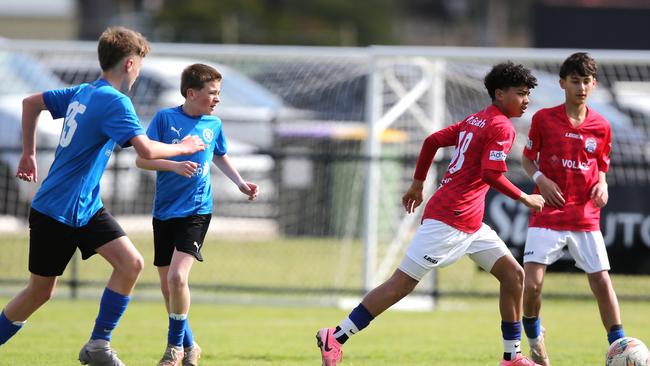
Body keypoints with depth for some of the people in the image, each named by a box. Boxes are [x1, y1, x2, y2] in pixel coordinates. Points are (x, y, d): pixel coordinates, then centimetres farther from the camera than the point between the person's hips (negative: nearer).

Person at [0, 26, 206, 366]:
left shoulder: (82, 93, 7)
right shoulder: (116, 102, -19)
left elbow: (31, 102, 19)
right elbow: (146, 150, -29)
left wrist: (29, 153, 24)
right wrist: (183, 148, -12)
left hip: (86, 209, 8)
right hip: (55, 211, -8)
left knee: (130, 263, -7)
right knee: (40, 290, 4)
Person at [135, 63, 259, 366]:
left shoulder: (213, 125, 5)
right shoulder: (165, 118, -4)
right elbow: (141, 159, -7)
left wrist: (240, 183, 14)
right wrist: (174, 166, -21)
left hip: (196, 211, -1)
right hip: (164, 212, 1)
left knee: (177, 277, -19)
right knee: (167, 286, 6)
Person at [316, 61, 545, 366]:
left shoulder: (475, 120, 16)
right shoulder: (501, 128, -11)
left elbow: (432, 141, 18)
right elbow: (492, 175, -21)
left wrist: (418, 183, 25)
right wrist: (525, 199, -10)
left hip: (469, 224, 10)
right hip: (449, 219, -10)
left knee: (513, 275, 10)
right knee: (402, 283, -9)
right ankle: (336, 337, -8)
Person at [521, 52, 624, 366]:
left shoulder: (601, 127, 3)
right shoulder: (544, 119, -3)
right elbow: (527, 158, 8)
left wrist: (602, 185, -6)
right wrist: (540, 179, -12)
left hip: (586, 219, 2)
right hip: (547, 217, -2)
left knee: (602, 282, -3)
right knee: (532, 283, -11)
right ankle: (534, 338, 16)